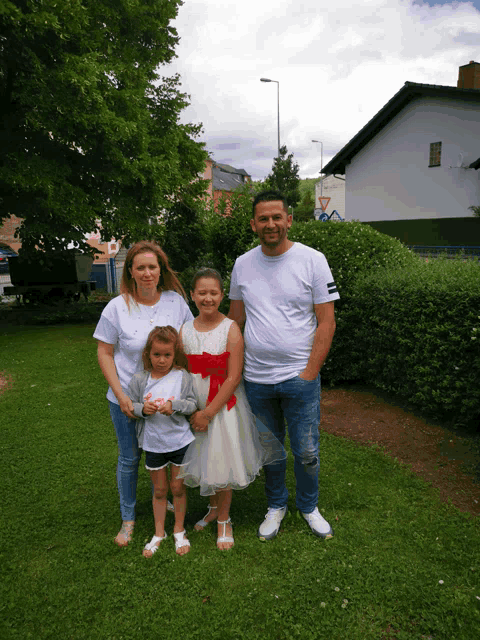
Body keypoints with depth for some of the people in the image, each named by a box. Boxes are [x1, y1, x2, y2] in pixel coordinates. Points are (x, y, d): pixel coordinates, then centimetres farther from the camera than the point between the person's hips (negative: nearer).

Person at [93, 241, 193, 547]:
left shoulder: (176, 301, -5)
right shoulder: (117, 307, -9)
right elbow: (104, 353, -4)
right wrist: (120, 395, -10)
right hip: (127, 397, -1)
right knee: (129, 458, 13)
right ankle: (128, 517, 35)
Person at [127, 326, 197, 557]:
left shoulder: (182, 377, -10)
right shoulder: (140, 380, -6)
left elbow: (193, 404, -8)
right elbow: (129, 406, 1)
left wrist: (174, 405, -25)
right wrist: (143, 408, -19)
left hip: (180, 441, -1)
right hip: (153, 444, 1)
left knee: (178, 488, 14)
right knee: (159, 490, 17)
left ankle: (179, 531, 36)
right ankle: (159, 533, 37)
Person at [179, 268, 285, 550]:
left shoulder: (231, 329, -13)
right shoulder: (185, 330, -1)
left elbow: (234, 378, -16)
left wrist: (208, 413, -16)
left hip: (224, 405, -4)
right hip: (194, 406, 4)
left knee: (222, 460, 8)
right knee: (202, 459, 17)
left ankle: (224, 519, 32)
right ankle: (213, 508, 44)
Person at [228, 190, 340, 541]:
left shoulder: (312, 260, -6)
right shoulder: (242, 264, 4)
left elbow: (326, 322, -6)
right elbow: (235, 320, 12)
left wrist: (310, 373, -11)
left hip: (300, 377, -2)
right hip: (256, 379, 3)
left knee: (307, 452, 10)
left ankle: (309, 506, 37)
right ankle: (276, 506, 41)